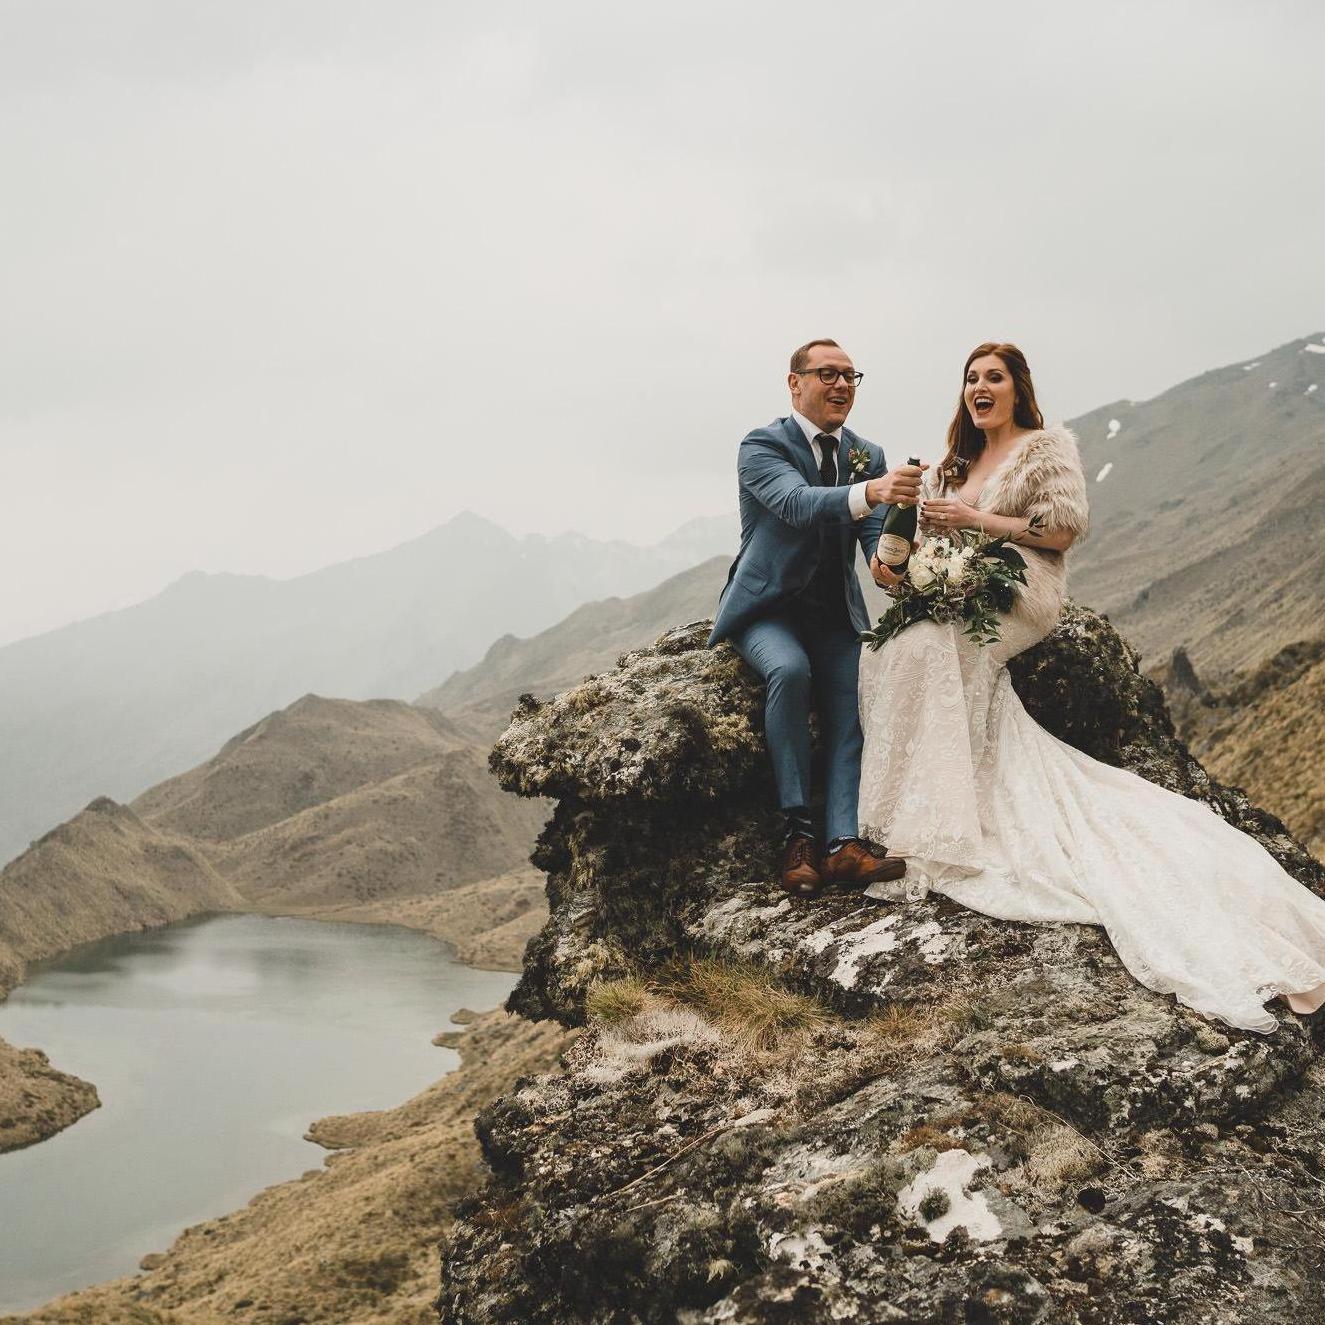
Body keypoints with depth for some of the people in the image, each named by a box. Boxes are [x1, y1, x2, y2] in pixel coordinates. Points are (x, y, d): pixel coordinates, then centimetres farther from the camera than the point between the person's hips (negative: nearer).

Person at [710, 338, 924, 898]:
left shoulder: (868, 455, 9)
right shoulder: (762, 446, -9)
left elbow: (878, 532, 2)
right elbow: (797, 503, -29)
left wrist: (890, 561, -25)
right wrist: (870, 492, -47)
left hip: (835, 612, 5)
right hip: (767, 606, -5)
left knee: (853, 698, -21)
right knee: (790, 669, -34)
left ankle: (843, 842, -31)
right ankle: (797, 828, -28)